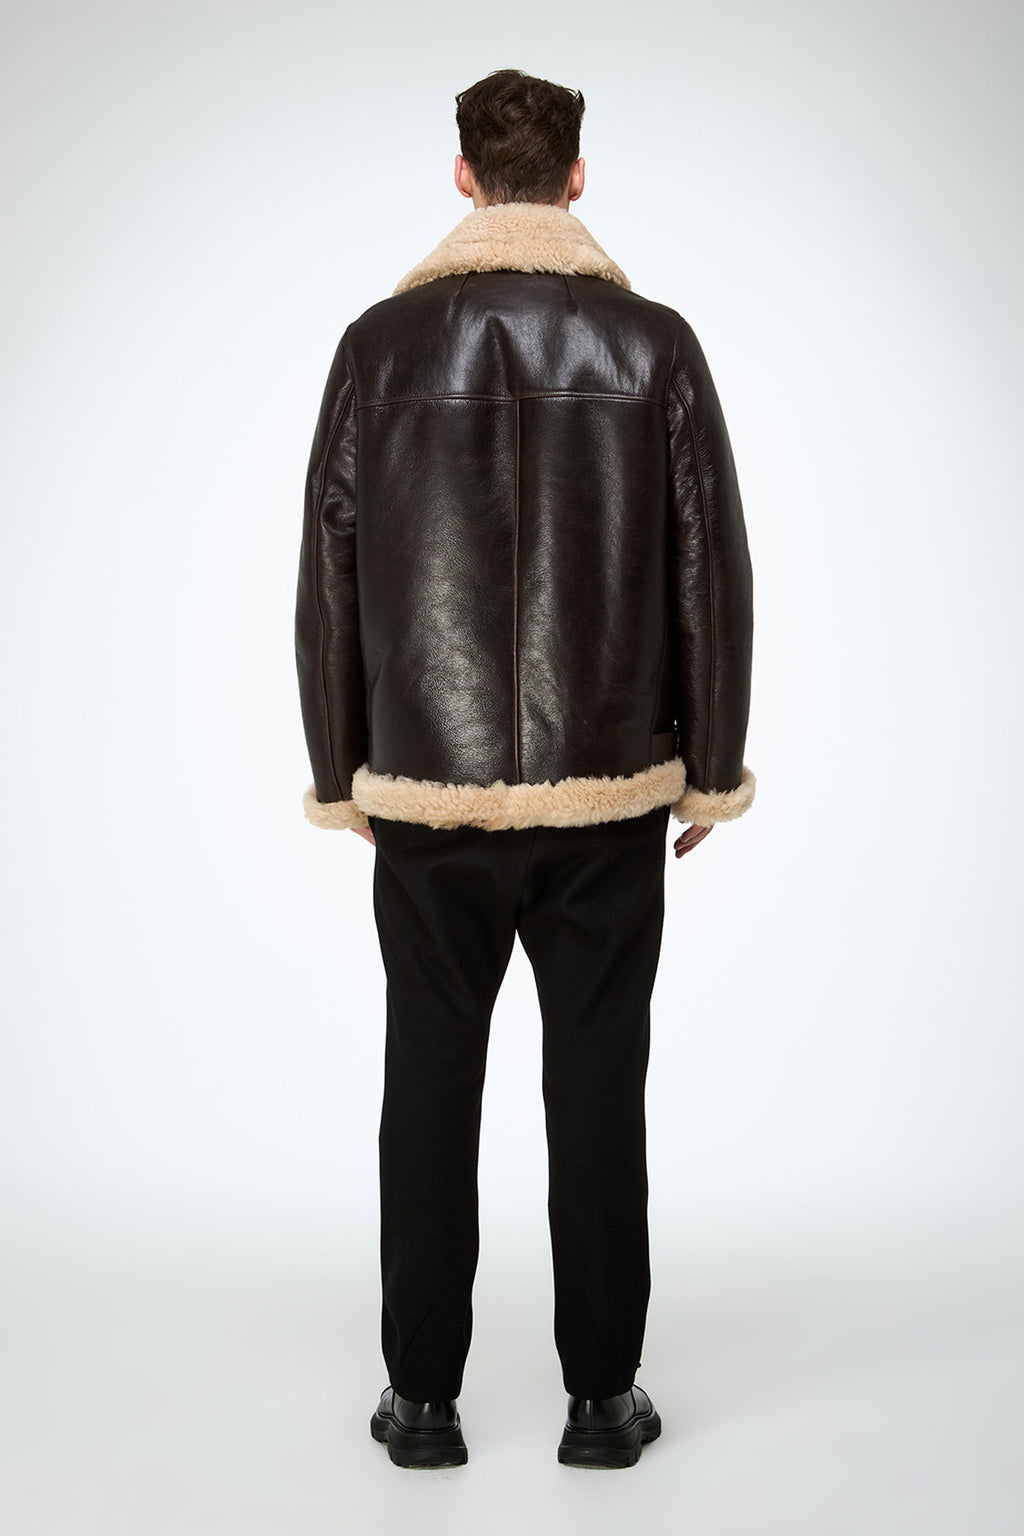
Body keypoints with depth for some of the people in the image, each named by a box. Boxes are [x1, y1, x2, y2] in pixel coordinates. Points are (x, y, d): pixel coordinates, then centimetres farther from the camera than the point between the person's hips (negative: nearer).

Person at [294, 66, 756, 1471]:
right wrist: (712, 769, 7)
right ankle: (603, 1396, 19)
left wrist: (341, 775, 10)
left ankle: (424, 1396, 20)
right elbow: (712, 571, -2)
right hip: (608, 787, 0)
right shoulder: (656, 344, -1)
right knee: (599, 1082, 9)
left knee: (430, 1079, 10)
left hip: (427, 786, 0)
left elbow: (330, 573, 1)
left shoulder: (381, 342, 0)